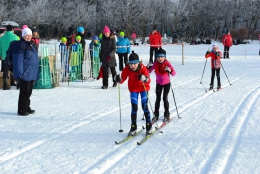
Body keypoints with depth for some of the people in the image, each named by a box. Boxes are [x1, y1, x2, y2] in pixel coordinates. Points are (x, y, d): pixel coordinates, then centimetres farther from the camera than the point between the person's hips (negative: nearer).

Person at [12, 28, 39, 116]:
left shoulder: (30, 45, 16)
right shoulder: (20, 45, -12)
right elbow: (18, 60, -17)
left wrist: (36, 73, 24)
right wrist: (19, 73, -20)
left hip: (32, 74, 9)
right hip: (25, 74, -9)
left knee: (28, 92, 15)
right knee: (24, 92, -4)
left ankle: (26, 108, 25)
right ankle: (22, 110, 4)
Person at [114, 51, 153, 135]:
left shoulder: (143, 68, -26)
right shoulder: (127, 69, -20)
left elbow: (148, 80, -33)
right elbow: (122, 79, -17)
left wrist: (144, 78, -55)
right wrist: (119, 79, -39)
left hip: (143, 88, -2)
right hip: (133, 89, 2)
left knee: (144, 106, -6)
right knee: (134, 107, -2)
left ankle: (149, 126, 10)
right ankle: (133, 127, 10)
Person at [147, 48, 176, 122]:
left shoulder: (167, 63, -19)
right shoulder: (155, 64, -13)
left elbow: (174, 73, -25)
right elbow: (149, 71, -8)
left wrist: (170, 70, -46)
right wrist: (148, 67, -29)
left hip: (167, 83, -2)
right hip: (159, 83, 2)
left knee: (165, 98, -6)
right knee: (158, 99, 4)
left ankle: (167, 115, 7)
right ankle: (156, 115, 15)